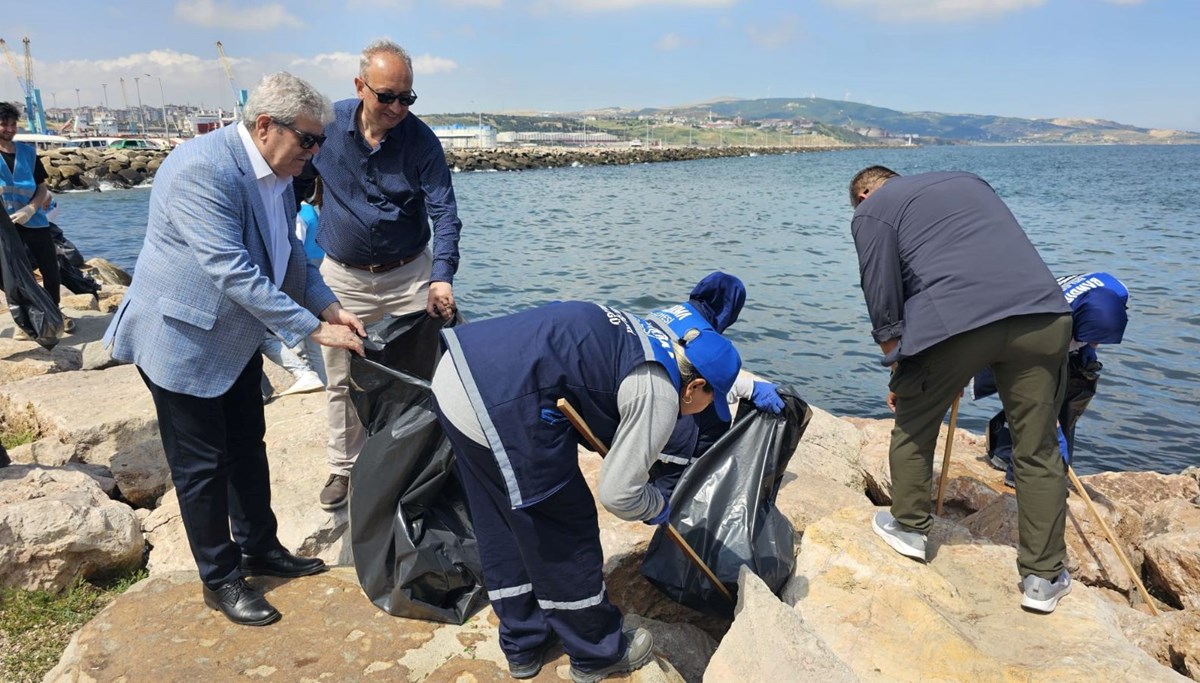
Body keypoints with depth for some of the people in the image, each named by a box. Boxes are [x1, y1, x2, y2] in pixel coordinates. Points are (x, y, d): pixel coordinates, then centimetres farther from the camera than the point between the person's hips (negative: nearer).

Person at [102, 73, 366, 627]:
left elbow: (290, 253, 7)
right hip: (183, 338, -8)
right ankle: (220, 579, 21)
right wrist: (313, 329, -29)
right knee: (201, 463, 4)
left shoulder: (275, 173, -1)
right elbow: (233, 271, -32)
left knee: (246, 446, 18)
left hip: (235, 336, 9)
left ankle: (260, 548, 36)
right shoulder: (201, 169, -28)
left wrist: (330, 307, -7)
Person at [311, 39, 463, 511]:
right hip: (344, 276, 1)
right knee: (342, 379, 9)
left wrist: (442, 277, -30)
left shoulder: (422, 141, -12)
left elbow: (444, 213, -17)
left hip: (409, 273, -1)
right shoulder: (329, 124, -7)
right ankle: (344, 468, 26)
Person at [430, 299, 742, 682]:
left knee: (503, 530, 24)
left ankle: (523, 647, 44)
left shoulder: (656, 336, 19)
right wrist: (658, 508, 15)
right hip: (501, 410, -11)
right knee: (563, 534, 11)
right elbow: (617, 493, -5)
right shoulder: (659, 395, -8)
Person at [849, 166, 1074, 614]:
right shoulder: (968, 180, 32)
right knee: (1038, 450, 13)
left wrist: (899, 370, 21)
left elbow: (883, 301, 8)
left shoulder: (872, 211, 15)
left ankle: (910, 526, 34)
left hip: (952, 322, -5)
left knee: (913, 426, 20)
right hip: (1044, 312, 5)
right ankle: (1043, 578, 20)